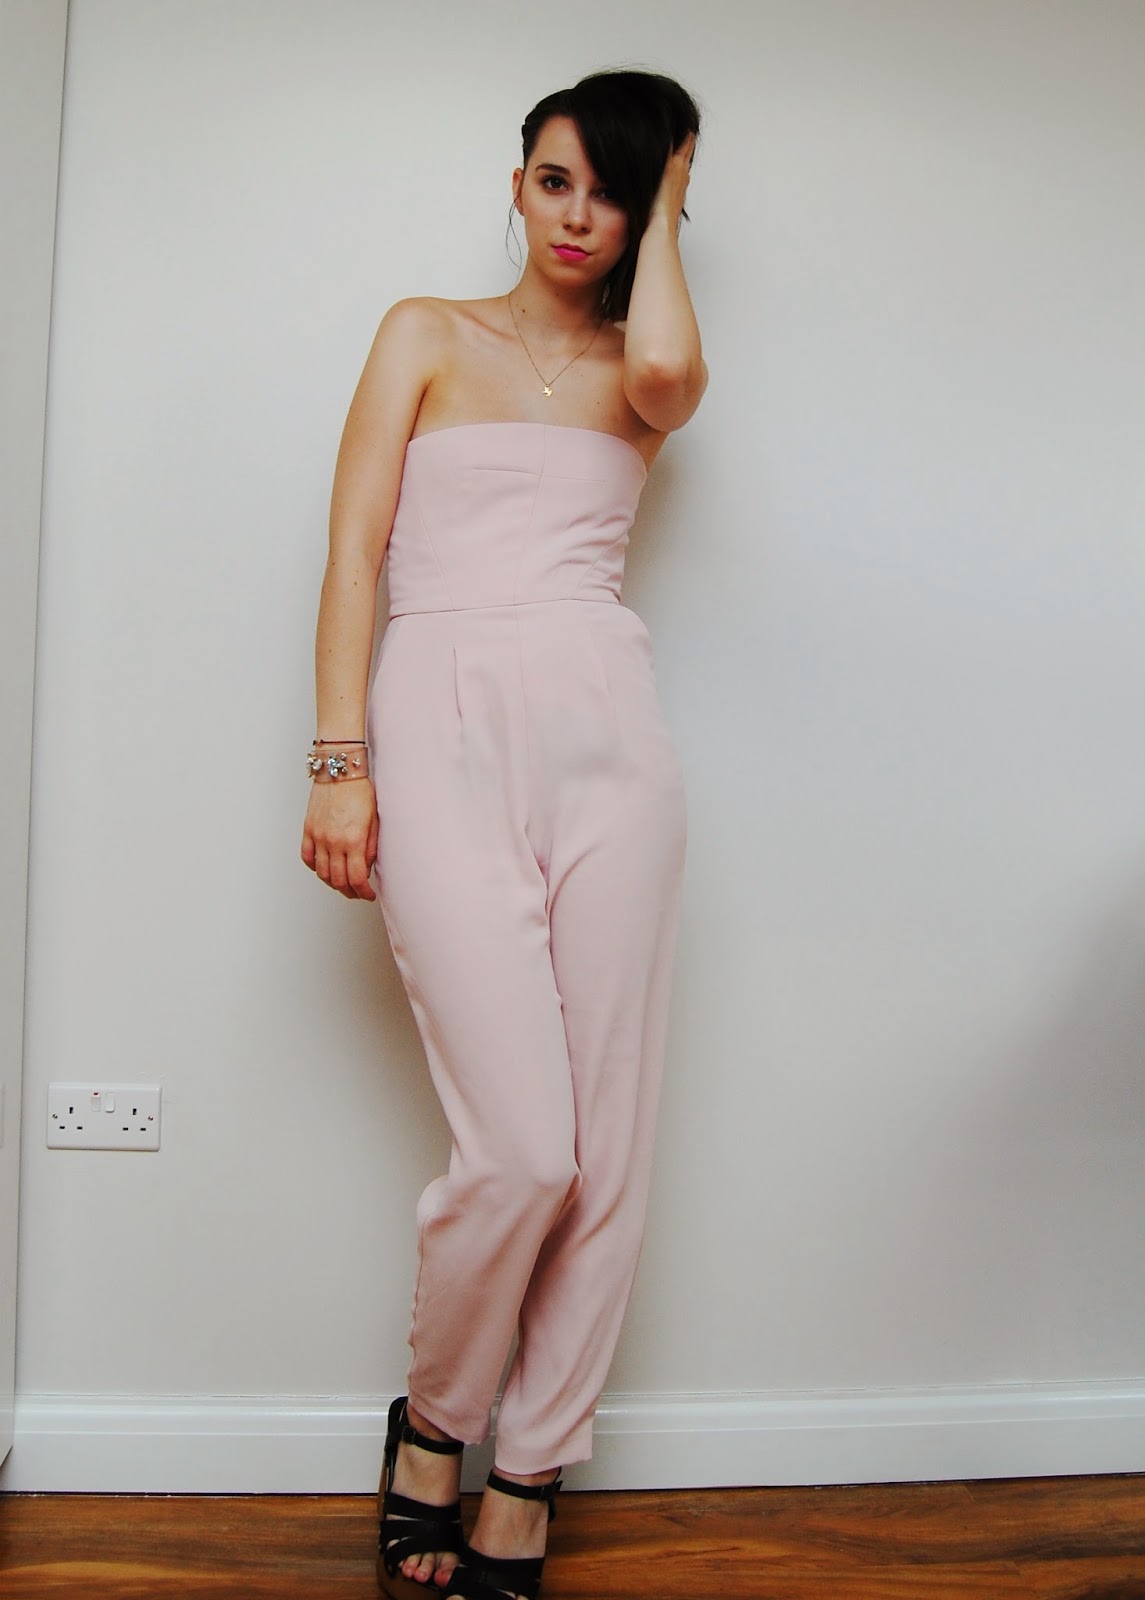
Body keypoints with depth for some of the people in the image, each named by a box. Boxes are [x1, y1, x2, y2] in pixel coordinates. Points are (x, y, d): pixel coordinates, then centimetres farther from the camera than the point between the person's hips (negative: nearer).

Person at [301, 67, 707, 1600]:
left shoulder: (640, 377, 18)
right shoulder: (427, 333, 15)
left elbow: (667, 363, -9)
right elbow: (355, 547, 6)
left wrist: (668, 200, 10)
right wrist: (340, 763, -6)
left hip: (607, 735, 2)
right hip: (442, 728, -2)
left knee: (608, 1147, -2)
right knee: (523, 1148, -12)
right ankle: (431, 1420, 16)